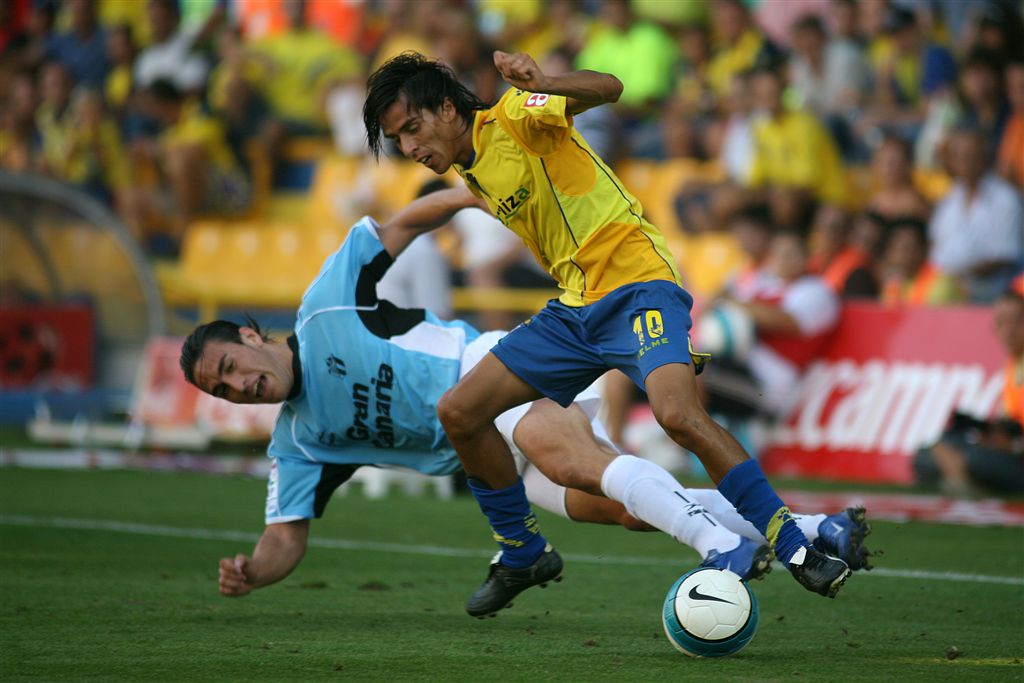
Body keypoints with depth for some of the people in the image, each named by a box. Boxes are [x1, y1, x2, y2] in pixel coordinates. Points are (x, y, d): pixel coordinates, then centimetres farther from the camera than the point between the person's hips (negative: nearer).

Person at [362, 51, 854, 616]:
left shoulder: (513, 119, -10)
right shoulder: (471, 174, 14)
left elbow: (607, 88, -28)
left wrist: (541, 84, -44)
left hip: (636, 285, -9)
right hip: (573, 308, 9)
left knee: (677, 415, -32)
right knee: (458, 413, 1)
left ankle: (796, 549, -22)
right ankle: (523, 556, 17)